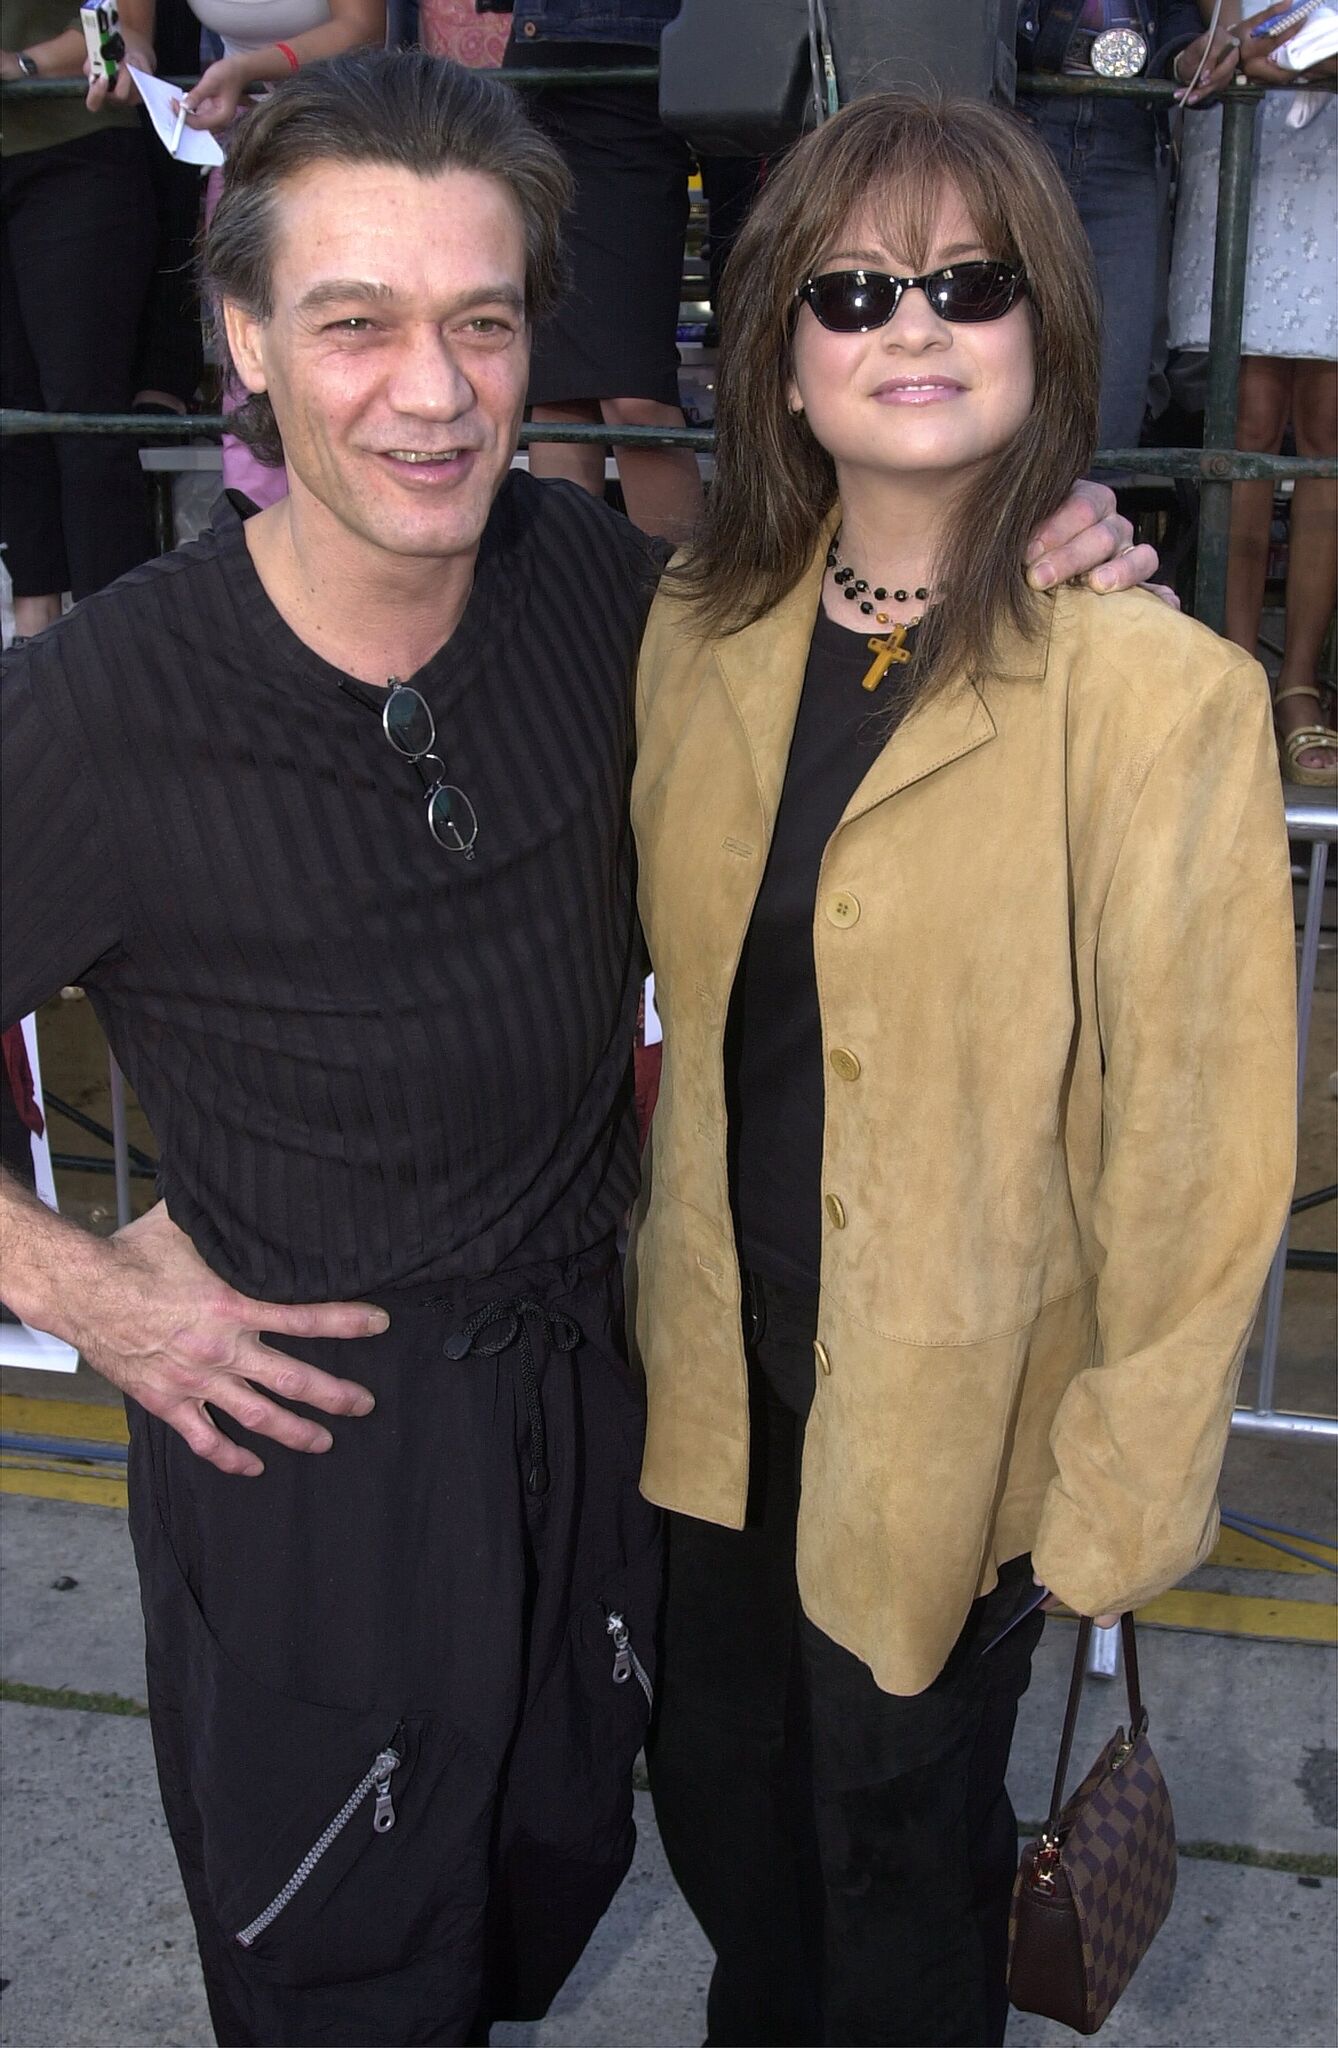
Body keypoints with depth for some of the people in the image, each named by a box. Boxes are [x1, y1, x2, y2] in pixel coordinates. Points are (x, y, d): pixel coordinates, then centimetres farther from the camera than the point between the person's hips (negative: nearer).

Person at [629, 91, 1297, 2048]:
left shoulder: (1155, 692, -22)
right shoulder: (703, 632, -3)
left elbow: (1194, 1137, -17)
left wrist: (1121, 1493, -11)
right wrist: (669, 1265, 11)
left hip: (959, 1400, -5)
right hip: (730, 1360, 6)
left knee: (900, 1830, 18)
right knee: (719, 1784, 26)